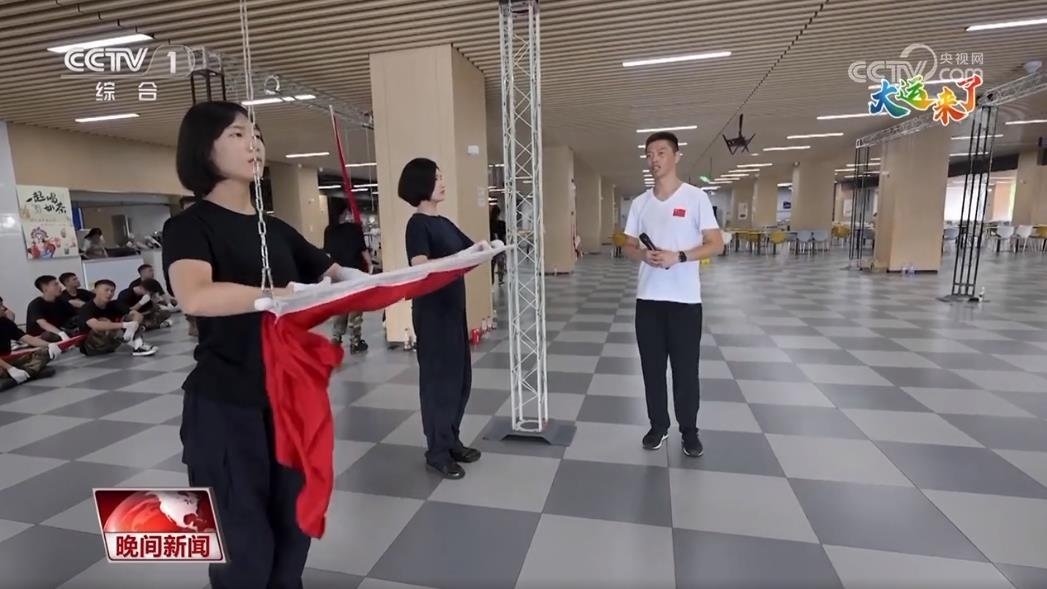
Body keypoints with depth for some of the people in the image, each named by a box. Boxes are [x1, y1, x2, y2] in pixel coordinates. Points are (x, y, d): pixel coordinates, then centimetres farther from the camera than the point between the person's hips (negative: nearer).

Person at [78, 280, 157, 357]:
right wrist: (125, 325, -44)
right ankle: (136, 344, -33)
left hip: (110, 345, 5)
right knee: (103, 323, -31)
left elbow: (138, 315, -13)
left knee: (131, 317, -9)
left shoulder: (114, 305, -5)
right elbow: (96, 325, -40)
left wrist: (133, 325, -36)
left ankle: (137, 346, -30)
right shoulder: (86, 309, -19)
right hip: (92, 347, -5)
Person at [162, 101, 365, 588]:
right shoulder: (190, 225, -9)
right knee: (245, 547, 7)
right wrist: (282, 295, -38)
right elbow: (195, 297, -29)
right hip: (226, 407, -6)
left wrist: (363, 281, -11)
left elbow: (335, 274, 10)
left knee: (293, 530, 18)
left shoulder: (277, 230, 11)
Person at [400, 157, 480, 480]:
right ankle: (437, 451, 16)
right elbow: (421, 268, -23)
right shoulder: (417, 224, -11)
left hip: (454, 306, 8)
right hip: (432, 310, -8)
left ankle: (452, 441, 30)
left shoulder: (444, 223, 14)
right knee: (437, 377, 1)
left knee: (460, 376, 14)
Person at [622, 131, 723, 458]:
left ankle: (689, 430, 24)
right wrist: (643, 255, -11)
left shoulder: (696, 197, -4)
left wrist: (678, 256, -20)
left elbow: (715, 244, -6)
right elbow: (628, 246, 11)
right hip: (648, 298, 4)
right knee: (652, 366, 11)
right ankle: (658, 426, 27)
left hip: (685, 298, -3)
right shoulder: (640, 202, 8)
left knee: (686, 368, 6)